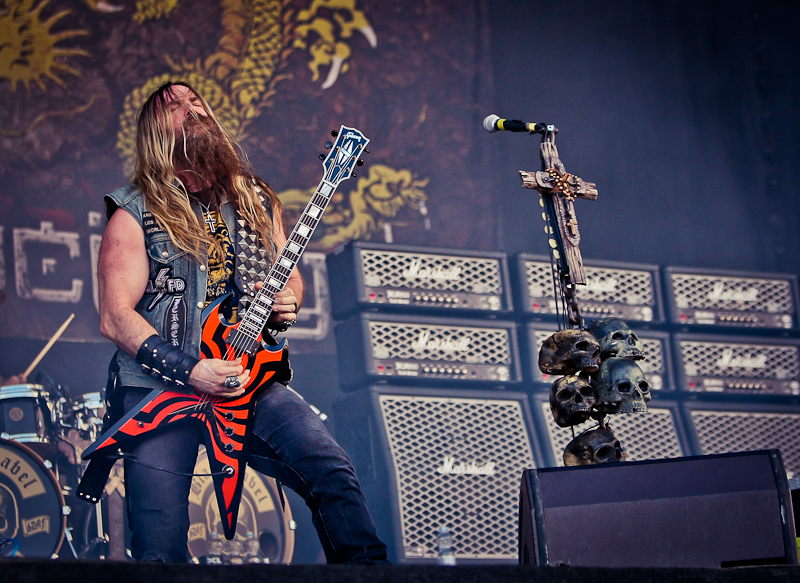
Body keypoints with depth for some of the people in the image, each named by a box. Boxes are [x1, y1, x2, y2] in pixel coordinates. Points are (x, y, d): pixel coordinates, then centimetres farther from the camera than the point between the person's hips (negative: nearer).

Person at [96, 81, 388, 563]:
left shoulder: (256, 202, 15)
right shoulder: (136, 214, 1)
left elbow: (290, 274, 27)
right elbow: (115, 316, -6)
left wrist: (287, 305, 1)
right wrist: (189, 371, -18)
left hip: (249, 378, 3)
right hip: (158, 388, -3)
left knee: (333, 472, -17)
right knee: (160, 549, -15)